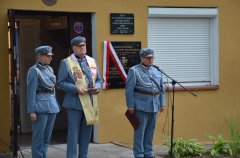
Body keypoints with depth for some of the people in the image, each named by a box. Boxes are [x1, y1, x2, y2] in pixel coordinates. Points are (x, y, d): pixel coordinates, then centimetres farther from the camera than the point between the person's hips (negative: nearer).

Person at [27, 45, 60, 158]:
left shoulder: (49, 69, 13)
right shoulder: (34, 70, -8)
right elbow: (31, 92, -11)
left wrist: (55, 105, 13)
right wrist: (32, 111, -15)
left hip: (52, 105, 7)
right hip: (41, 105, -7)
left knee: (47, 136, 11)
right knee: (39, 137, -3)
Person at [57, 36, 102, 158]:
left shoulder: (92, 61, 13)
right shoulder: (66, 63, -2)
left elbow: (98, 80, 18)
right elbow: (60, 83, -5)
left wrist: (97, 87, -5)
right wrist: (75, 88, -19)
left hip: (90, 103, 5)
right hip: (74, 103, -5)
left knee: (86, 133, 11)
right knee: (73, 133, -3)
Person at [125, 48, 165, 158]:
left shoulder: (156, 71, 15)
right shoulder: (134, 70, -4)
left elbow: (161, 89, 17)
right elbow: (129, 89, -8)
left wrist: (162, 103, 11)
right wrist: (130, 105, -11)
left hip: (154, 106, 6)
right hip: (141, 106, -6)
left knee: (150, 131, 11)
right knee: (140, 131, -1)